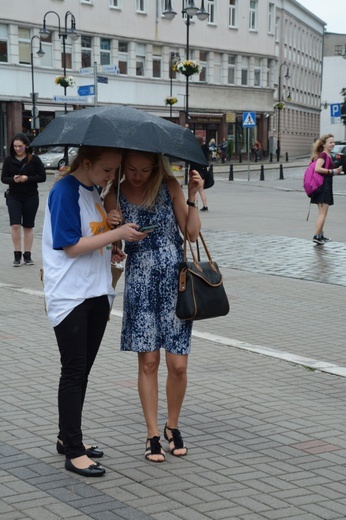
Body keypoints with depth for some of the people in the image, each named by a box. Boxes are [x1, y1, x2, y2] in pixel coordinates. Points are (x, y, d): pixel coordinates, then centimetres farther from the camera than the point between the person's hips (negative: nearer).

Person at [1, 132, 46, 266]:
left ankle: (27, 255, 17)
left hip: (31, 197, 0)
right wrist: (13, 180, -17)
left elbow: (42, 177, -4)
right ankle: (17, 255, -1)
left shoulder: (34, 159, -3)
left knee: (28, 226, 7)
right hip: (14, 197, 0)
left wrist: (28, 178, -18)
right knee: (15, 225, -12)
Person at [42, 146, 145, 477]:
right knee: (73, 372, -5)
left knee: (82, 370, 13)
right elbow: (71, 246, -18)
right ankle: (74, 452, 0)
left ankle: (68, 437, 25)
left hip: (96, 294, 8)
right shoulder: (65, 191, -14)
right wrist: (117, 233, -18)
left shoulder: (93, 190, 12)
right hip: (69, 297, -8)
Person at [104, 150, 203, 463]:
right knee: (148, 362, 3)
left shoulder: (169, 187, 0)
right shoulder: (115, 196, 1)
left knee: (177, 364, -1)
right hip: (139, 284, 0)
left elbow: (192, 233, 0)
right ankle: (153, 435, 15)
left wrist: (193, 198, -10)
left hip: (175, 281, 0)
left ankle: (173, 427, 22)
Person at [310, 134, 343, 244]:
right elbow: (317, 168, -27)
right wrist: (332, 171, -20)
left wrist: (336, 170, 9)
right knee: (323, 213, -8)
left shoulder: (328, 155, 16)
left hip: (326, 186, 10)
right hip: (323, 186, -10)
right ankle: (316, 236, -8)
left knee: (322, 213, 18)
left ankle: (321, 235, 26)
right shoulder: (323, 155, -13)